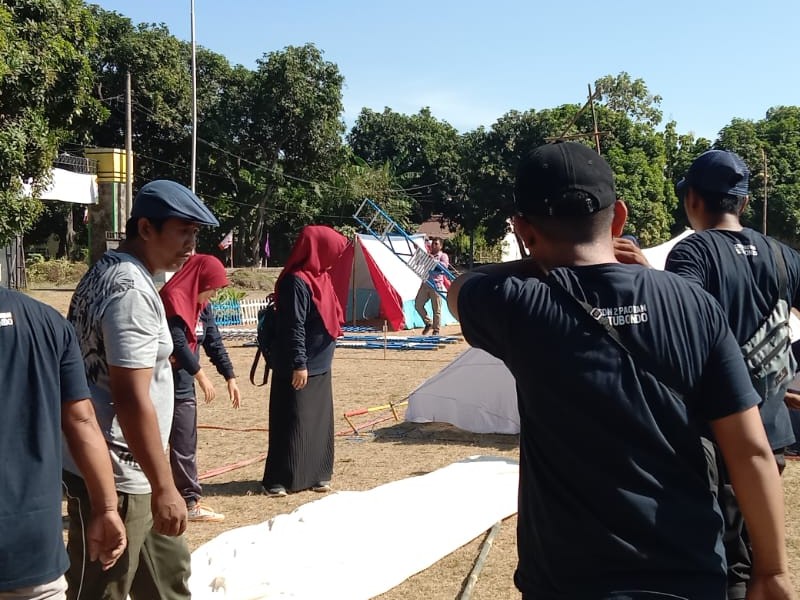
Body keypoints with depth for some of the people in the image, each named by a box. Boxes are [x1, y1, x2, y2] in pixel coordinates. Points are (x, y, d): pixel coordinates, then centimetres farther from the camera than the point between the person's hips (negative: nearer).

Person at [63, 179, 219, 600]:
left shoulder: (108, 272, 10)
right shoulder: (131, 291, -21)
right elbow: (132, 400, -26)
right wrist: (163, 487, -23)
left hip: (125, 471, 10)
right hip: (114, 478, -10)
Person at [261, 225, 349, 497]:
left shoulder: (319, 278, 10)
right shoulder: (296, 282, -18)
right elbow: (293, 327, -21)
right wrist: (299, 364, -21)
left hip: (319, 365, 9)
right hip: (300, 368, -9)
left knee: (319, 421, 12)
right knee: (293, 422, -4)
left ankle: (316, 474, 21)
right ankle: (278, 480, 4)